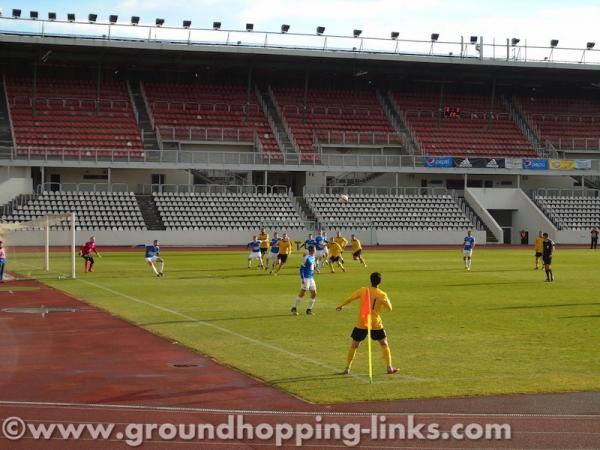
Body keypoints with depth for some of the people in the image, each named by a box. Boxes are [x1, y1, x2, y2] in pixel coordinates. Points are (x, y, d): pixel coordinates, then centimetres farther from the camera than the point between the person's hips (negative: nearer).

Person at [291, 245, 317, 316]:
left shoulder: (313, 257, 11)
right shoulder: (307, 258, -15)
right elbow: (301, 268, -16)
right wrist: (302, 279, -21)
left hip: (311, 278, 9)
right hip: (305, 278, -9)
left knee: (314, 293, 6)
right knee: (302, 293, -10)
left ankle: (309, 309, 14)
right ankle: (294, 308, -1)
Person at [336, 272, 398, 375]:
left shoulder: (363, 290, -3)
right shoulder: (382, 295, -6)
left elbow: (349, 298, 3)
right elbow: (389, 308, 4)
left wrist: (340, 305, 20)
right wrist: (387, 300, 22)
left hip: (361, 323, 1)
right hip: (376, 324, -1)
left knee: (354, 345, 13)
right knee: (384, 344, 15)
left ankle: (347, 368, 13)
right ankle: (390, 367, 11)